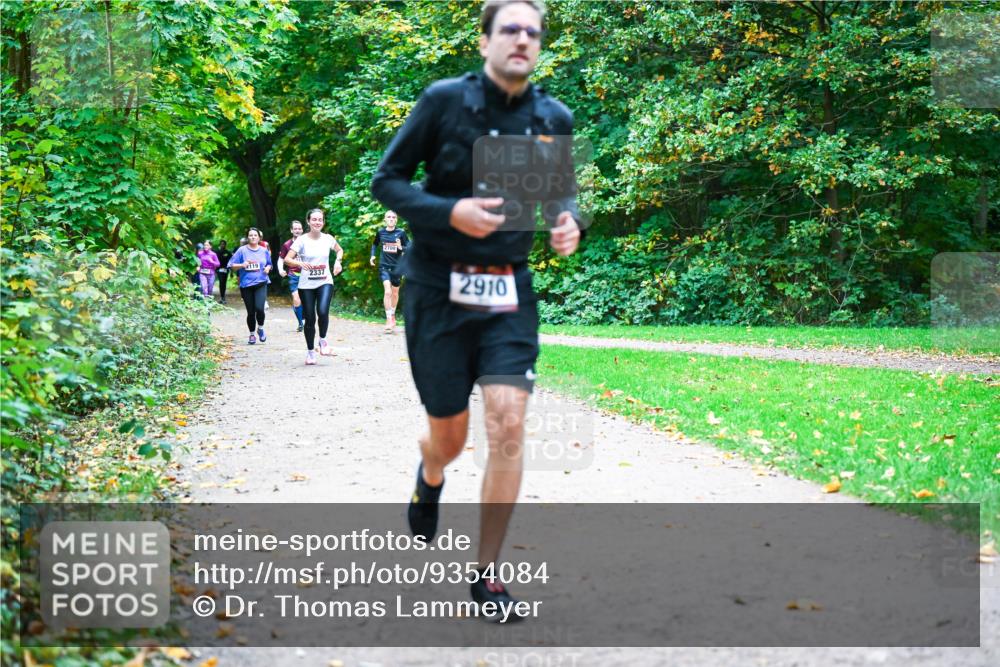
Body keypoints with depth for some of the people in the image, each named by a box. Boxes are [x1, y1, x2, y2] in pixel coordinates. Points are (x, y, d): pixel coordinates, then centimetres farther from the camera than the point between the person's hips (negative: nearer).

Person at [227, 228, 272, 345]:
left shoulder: (264, 251, 8)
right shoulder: (242, 250, 1)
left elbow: (269, 264, 22)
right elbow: (232, 265, 1)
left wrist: (268, 268, 0)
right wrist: (242, 265, -17)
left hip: (261, 283, 0)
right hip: (246, 285, 0)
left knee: (259, 308, -18)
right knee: (251, 312, 4)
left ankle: (260, 329, 9)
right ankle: (252, 335, 23)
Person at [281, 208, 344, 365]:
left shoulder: (328, 239, 3)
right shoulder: (302, 240, -6)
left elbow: (339, 250, 23)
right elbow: (287, 259, -11)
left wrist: (338, 261, 4)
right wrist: (300, 263, -29)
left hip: (325, 283, 1)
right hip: (306, 285, -1)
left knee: (323, 312, -23)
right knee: (310, 319, 2)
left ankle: (322, 340, 3)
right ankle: (310, 352, 19)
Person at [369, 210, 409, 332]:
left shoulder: (401, 233, -6)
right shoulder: (380, 232, 0)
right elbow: (375, 244, 18)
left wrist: (401, 248, -24)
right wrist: (372, 255, 4)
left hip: (397, 266, 1)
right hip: (384, 266, -1)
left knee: (395, 293, 15)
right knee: (387, 291, -17)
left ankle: (393, 314, 38)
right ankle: (389, 320, -15)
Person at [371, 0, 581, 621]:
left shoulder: (553, 117, 2)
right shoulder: (445, 100, -8)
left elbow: (565, 192, 15)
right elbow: (387, 179, -5)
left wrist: (569, 224, -8)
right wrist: (450, 212, -22)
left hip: (508, 292, 2)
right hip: (438, 289, -2)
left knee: (508, 424, -13)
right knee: (449, 437, 7)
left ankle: (487, 575, 0)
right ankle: (430, 477, 47)